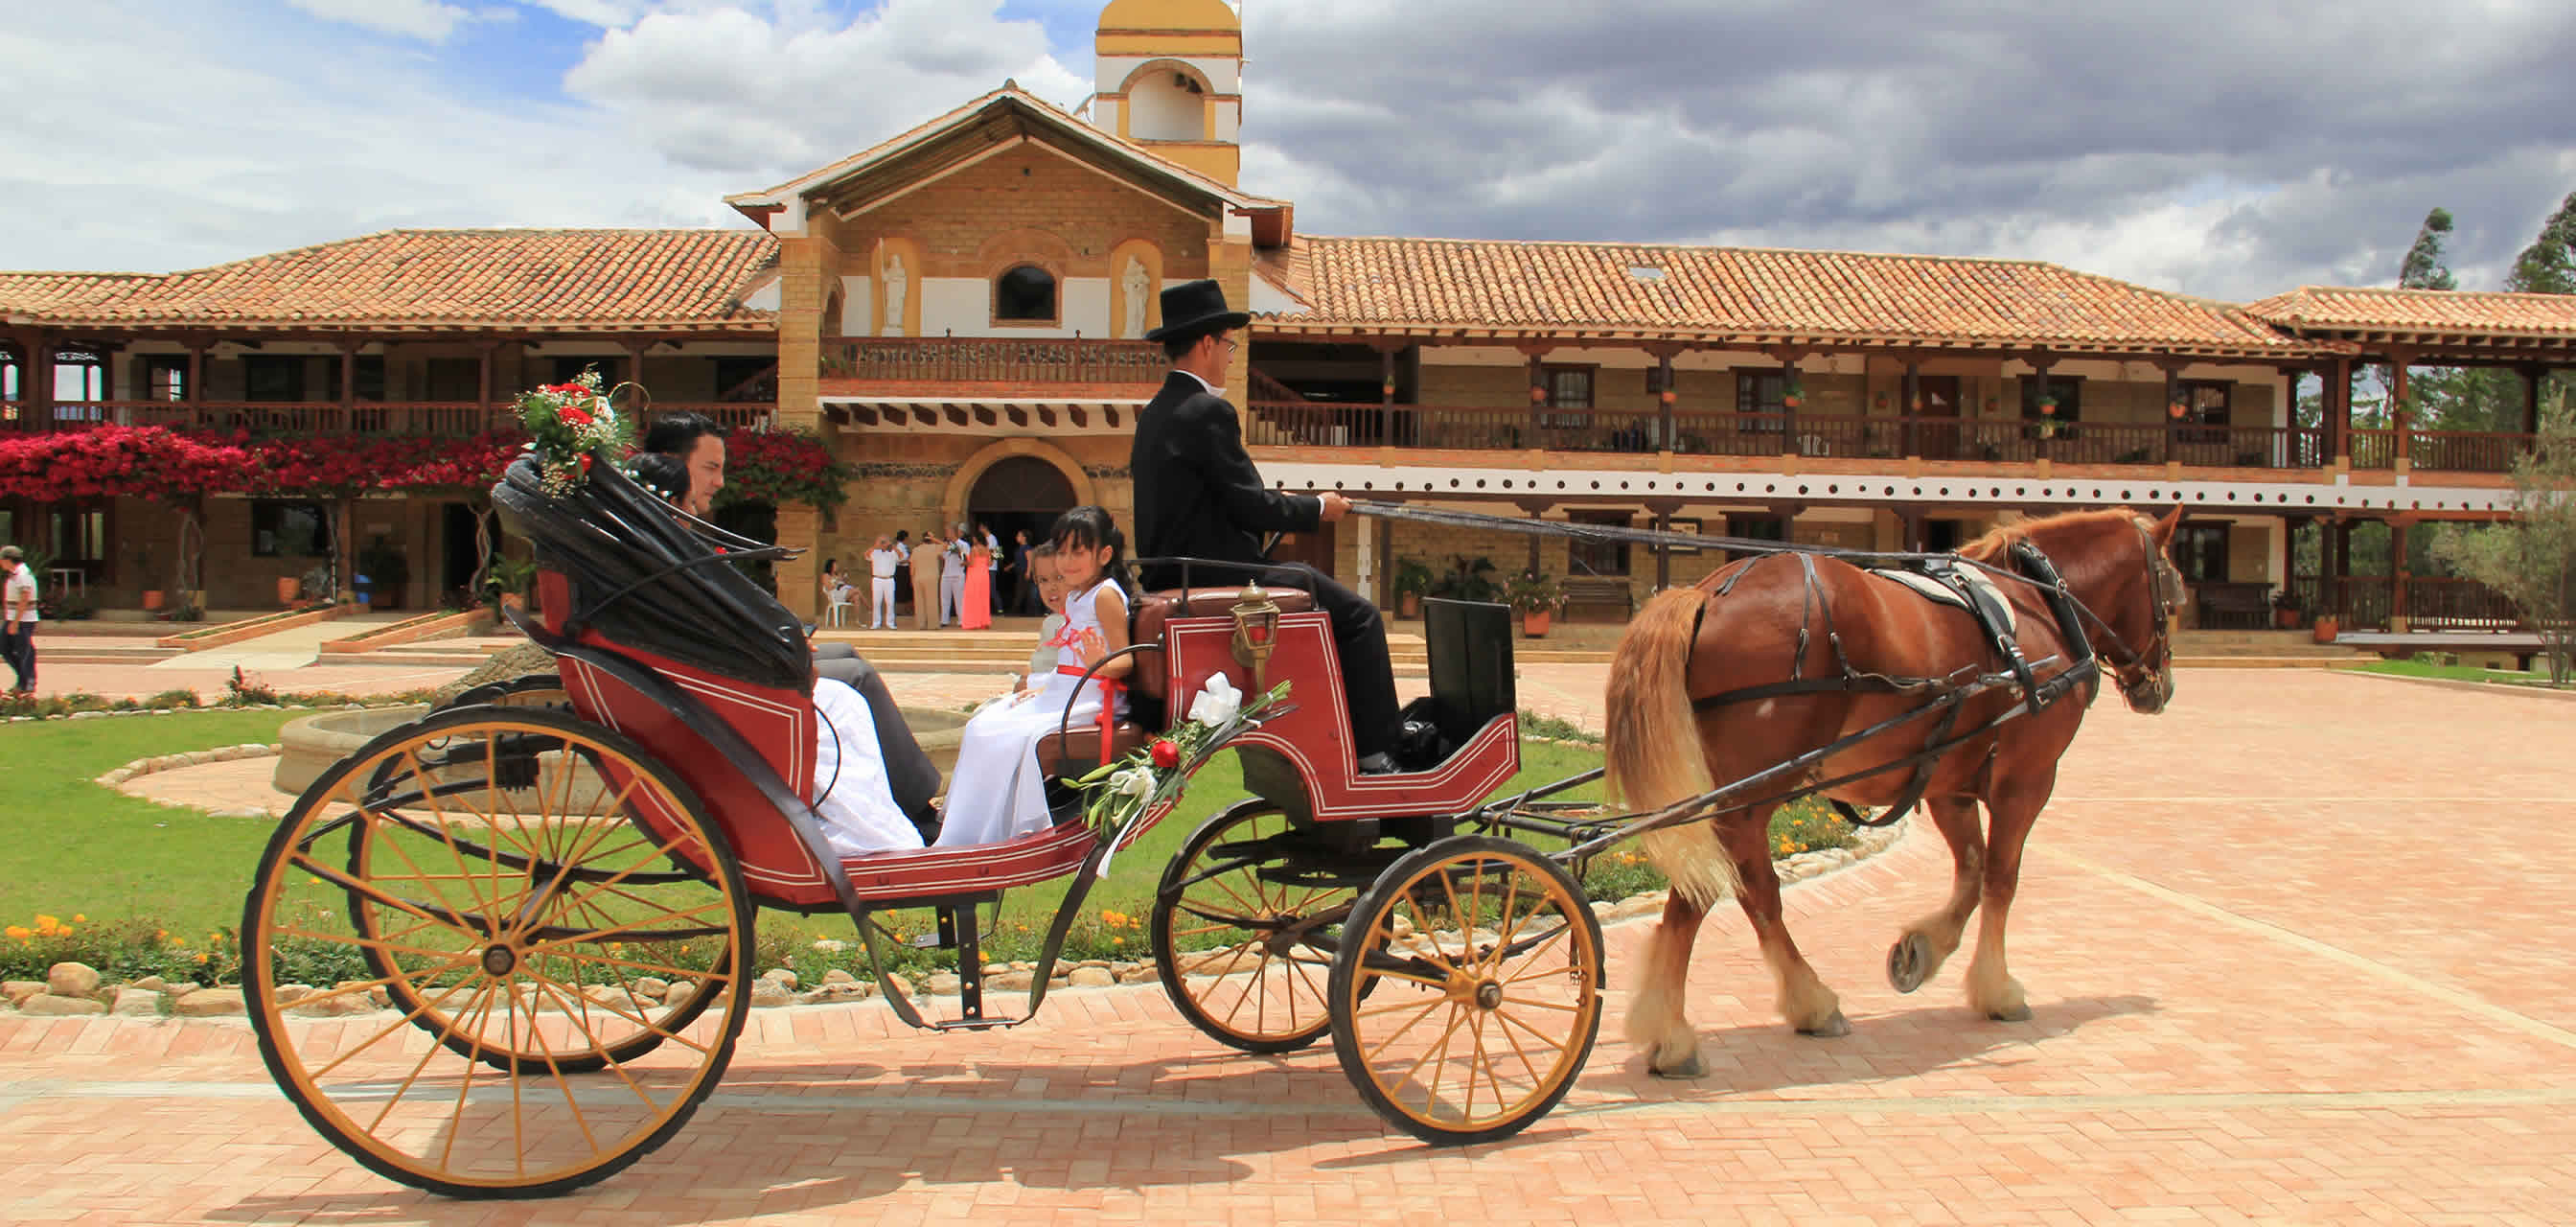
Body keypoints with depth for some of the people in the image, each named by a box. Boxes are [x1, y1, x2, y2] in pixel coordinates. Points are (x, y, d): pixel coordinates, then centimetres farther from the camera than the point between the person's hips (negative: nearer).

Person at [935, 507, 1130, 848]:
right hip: (1060, 692, 10)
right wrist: (1043, 689, 15)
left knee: (1012, 736, -24)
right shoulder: (1073, 597, 17)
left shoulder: (1105, 595, -11)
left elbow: (1125, 660, -18)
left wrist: (1099, 665, -37)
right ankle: (961, 836, 2)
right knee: (980, 727, 0)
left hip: (1089, 698, -10)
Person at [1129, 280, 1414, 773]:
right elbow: (1249, 505, -17)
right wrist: (1317, 508, -1)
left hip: (1175, 577, 10)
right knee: (1358, 616, -3)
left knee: (1325, 594, 23)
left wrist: (1292, 507, 16)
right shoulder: (1209, 413, -15)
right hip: (1217, 578, -10)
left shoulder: (1155, 413, 15)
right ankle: (1375, 751, -1)